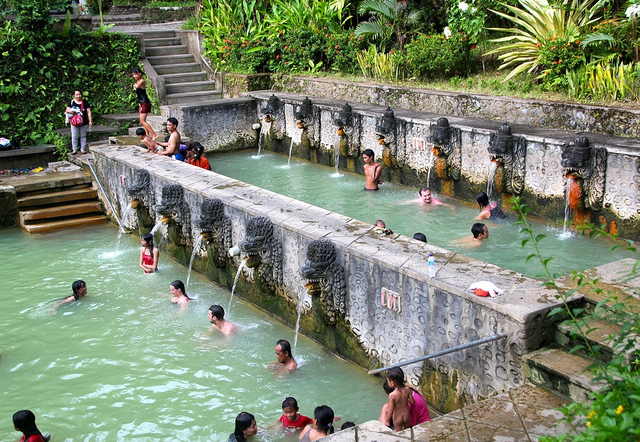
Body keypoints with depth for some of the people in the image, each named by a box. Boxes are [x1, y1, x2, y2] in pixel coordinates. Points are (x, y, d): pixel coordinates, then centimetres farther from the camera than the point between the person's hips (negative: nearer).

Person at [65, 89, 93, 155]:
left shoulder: (85, 102, 3)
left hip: (84, 123, 0)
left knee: (83, 136, 7)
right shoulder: (72, 102, 4)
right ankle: (74, 149, 10)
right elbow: (67, 110, 3)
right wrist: (70, 111, -21)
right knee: (74, 136, 2)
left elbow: (89, 112, 2)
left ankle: (83, 149, 16)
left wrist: (90, 121, -4)